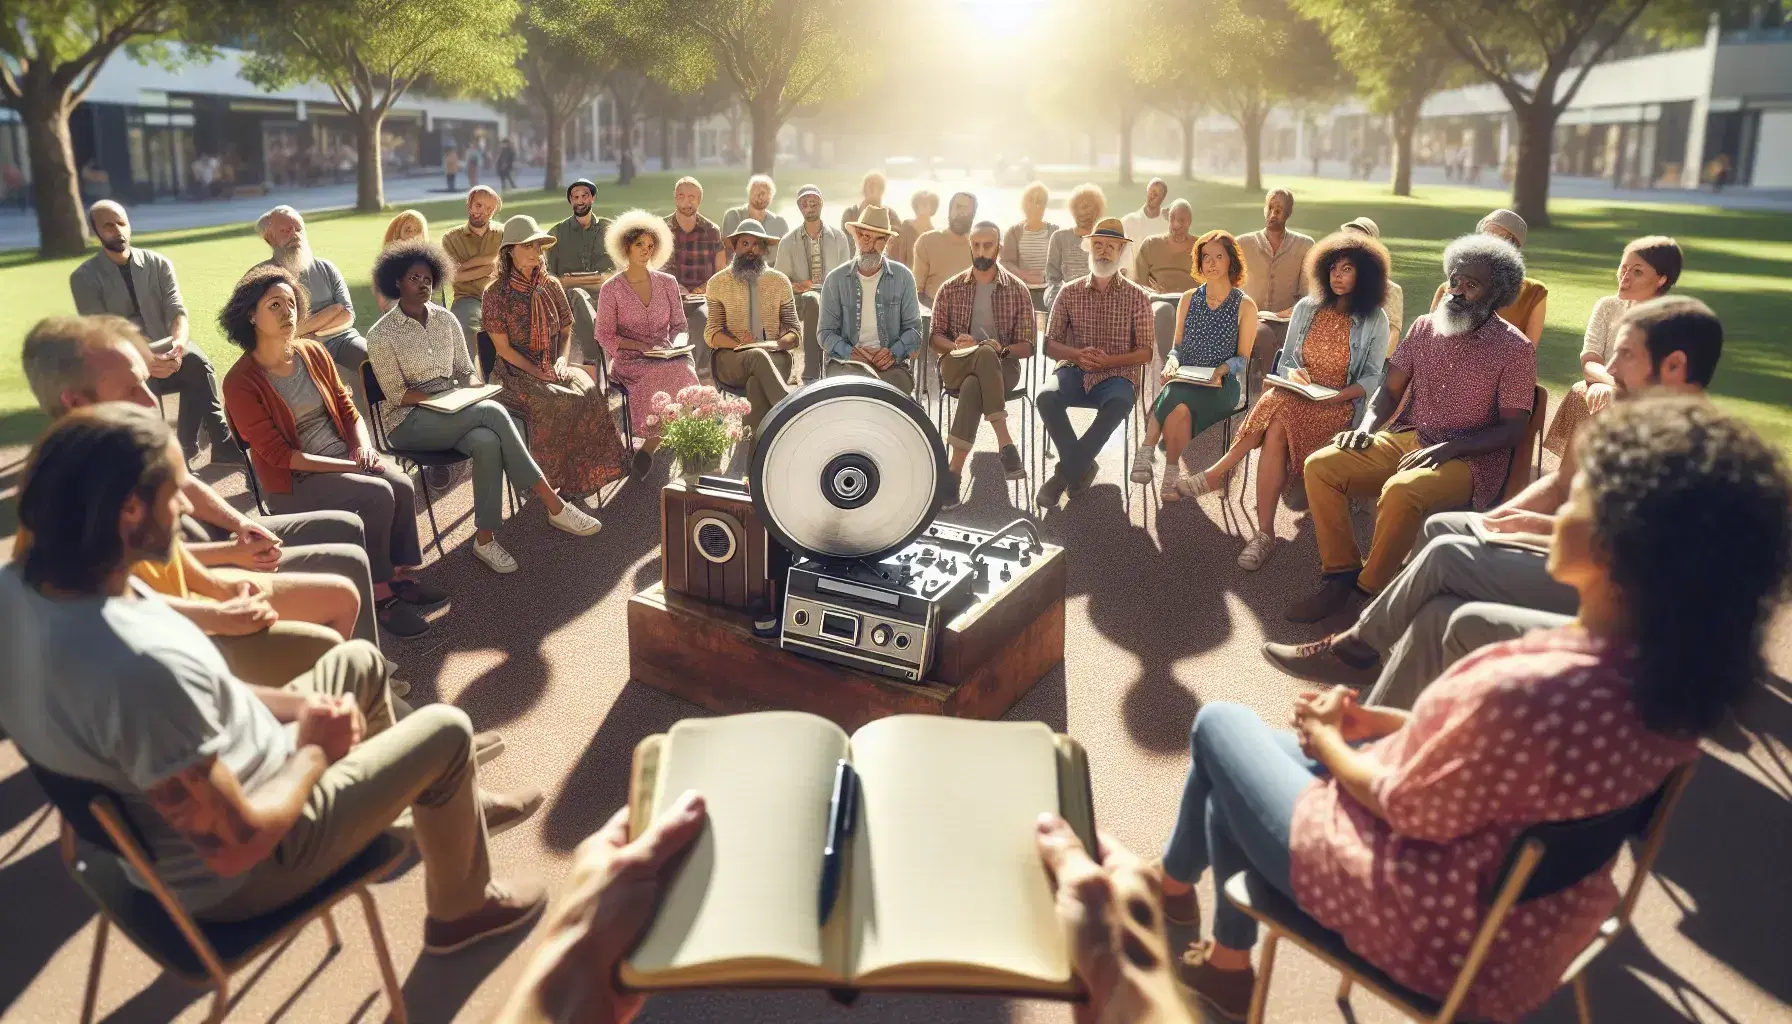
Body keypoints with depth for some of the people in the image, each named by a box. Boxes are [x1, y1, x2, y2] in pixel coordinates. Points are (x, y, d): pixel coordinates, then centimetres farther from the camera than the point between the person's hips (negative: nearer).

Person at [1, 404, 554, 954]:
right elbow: (236, 847, -31)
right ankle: (462, 907, 29)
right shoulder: (144, 664, -41)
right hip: (233, 878, -8)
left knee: (360, 662, 21)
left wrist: (293, 703, -2)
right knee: (447, 731, 4)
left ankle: (452, 809, 44)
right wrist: (317, 749, -14)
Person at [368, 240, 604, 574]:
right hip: (409, 421, -5)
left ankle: (485, 538, -26)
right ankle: (553, 505, -29)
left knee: (487, 441, -33)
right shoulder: (381, 335, -6)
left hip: (455, 414, 5)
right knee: (493, 412, -31)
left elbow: (466, 371, 13)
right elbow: (397, 395, -9)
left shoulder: (445, 319, 9)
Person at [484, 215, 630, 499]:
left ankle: (587, 471, -20)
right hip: (517, 372, -4)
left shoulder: (551, 286, 9)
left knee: (588, 392, -27)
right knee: (558, 401, -33)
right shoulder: (496, 293, -5)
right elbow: (503, 348, -8)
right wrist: (539, 374, -17)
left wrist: (562, 359, -6)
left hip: (553, 366, 4)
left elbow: (566, 330, 15)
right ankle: (559, 479, -21)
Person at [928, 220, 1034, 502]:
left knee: (973, 385, -38)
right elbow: (935, 337, 8)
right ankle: (1005, 442, -44)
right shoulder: (950, 289, 11)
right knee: (985, 353, -38)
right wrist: (955, 345, -15)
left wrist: (1003, 350, -18)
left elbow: (1028, 346, 4)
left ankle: (955, 470, -39)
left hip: (1001, 367, 0)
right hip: (956, 365, 0)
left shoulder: (1017, 290, 8)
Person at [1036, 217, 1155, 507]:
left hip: (1117, 375, -1)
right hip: (1075, 371, 1)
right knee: (1046, 397, -32)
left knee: (1119, 403, -36)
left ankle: (1066, 471, -22)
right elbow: (1050, 344, 6)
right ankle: (1081, 468, -17)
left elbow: (1145, 352, 2)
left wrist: (1109, 360, -16)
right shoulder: (1069, 292, 8)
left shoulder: (1136, 296, 5)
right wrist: (1077, 354, -16)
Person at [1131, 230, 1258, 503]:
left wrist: (1223, 369, -15)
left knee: (1177, 403, -36)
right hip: (1184, 378, 3)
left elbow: (1243, 358, 6)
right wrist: (1172, 361, -6)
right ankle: (1171, 474, -35)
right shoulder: (1189, 299, 16)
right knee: (1178, 405, -36)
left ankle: (1146, 453, -25)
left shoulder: (1245, 306, 6)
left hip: (1222, 385, -2)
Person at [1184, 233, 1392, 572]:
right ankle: (1264, 533, -35)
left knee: (1279, 415, -35)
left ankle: (1215, 474, -25)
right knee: (1276, 431, -34)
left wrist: (1337, 396, -18)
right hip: (1296, 395, 3)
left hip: (1340, 405, -3)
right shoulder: (1306, 308, 12)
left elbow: (1372, 378, 0)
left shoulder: (1375, 320, 2)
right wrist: (1292, 374, -11)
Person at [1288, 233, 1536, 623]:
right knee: (1320, 465, -18)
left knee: (1400, 491, -37)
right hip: (1402, 439, 6)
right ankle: (1340, 575, -12)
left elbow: (1512, 429, -6)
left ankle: (1368, 590, -17)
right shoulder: (1425, 327, 12)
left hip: (1468, 460, -5)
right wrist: (1366, 426, -6)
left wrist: (1449, 448, -20)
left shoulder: (1515, 349, -3)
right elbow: (1390, 389, 14)